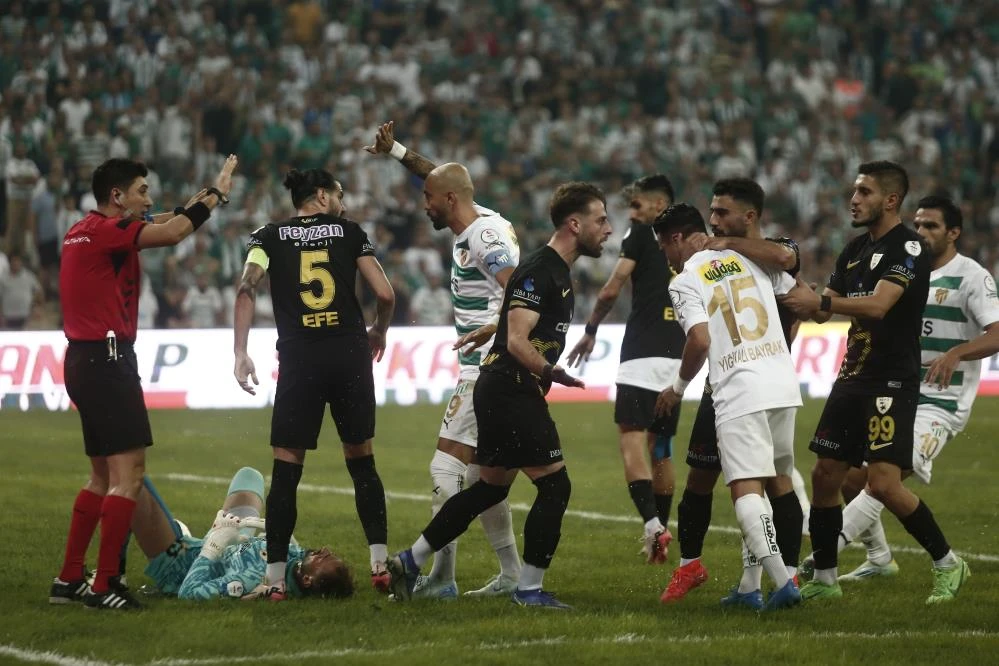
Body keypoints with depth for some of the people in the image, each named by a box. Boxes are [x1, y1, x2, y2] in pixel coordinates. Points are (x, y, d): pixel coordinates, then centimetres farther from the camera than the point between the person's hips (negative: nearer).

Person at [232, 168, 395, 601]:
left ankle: (275, 578, -1)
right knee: (361, 461, 13)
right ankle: (379, 563, 9)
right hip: (349, 355, 0)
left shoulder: (270, 236, 9)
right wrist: (378, 332, 21)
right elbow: (385, 295, 2)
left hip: (299, 360, 0)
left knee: (286, 470, 3)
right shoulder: (349, 232, 9)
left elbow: (247, 288, -8)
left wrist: (240, 354, -8)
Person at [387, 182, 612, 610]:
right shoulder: (538, 271, -16)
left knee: (492, 487, 16)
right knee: (554, 485, -7)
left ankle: (409, 562, 21)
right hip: (511, 392, -10)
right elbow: (518, 342, -24)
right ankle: (529, 589, 0)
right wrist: (552, 373, -31)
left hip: (501, 393, 10)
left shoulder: (558, 273, 15)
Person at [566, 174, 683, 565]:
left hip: (642, 356, -7)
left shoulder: (642, 234, -3)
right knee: (661, 449, 15)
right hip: (677, 359, 7)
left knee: (632, 443, -10)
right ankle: (662, 535, 19)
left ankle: (653, 525, -27)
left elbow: (611, 289, -7)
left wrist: (590, 331, 5)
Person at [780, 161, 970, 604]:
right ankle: (824, 579, 16)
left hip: (892, 382, -8)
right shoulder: (855, 250, 15)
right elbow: (824, 308, 16)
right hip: (853, 379, 8)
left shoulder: (907, 248, -12)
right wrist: (800, 298, -3)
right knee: (825, 476, 5)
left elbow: (878, 304, -26)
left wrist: (822, 301, -33)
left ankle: (947, 563, 2)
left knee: (883, 484, -15)